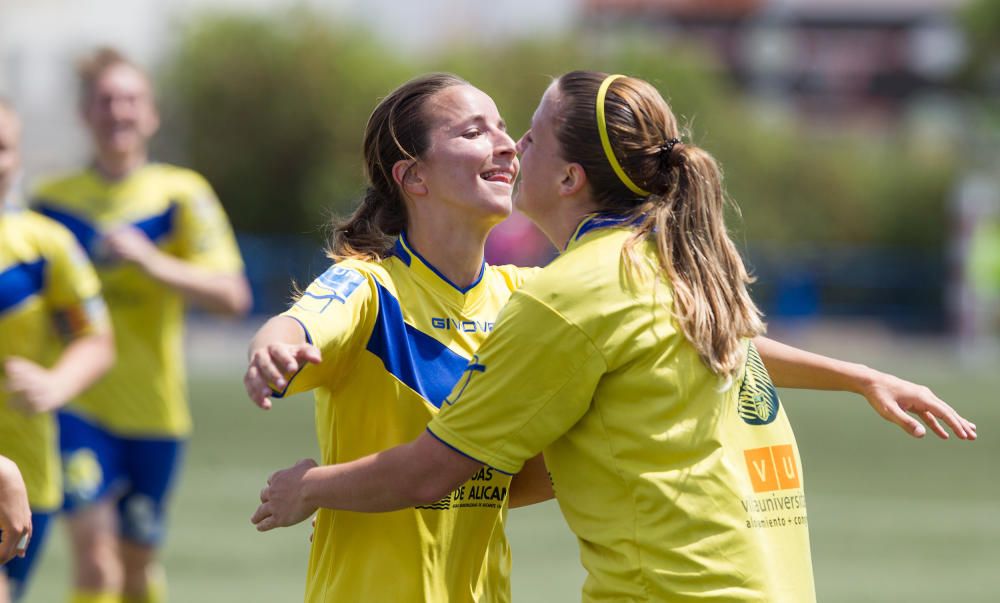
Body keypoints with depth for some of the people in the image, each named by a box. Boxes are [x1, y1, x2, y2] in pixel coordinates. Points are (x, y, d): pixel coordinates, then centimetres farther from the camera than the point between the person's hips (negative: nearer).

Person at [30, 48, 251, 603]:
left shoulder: (182, 194, 0)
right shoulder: (52, 202, 5)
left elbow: (232, 296, -9)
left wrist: (152, 262, -21)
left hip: (153, 409, 0)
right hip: (76, 405, 0)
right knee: (93, 550, -16)